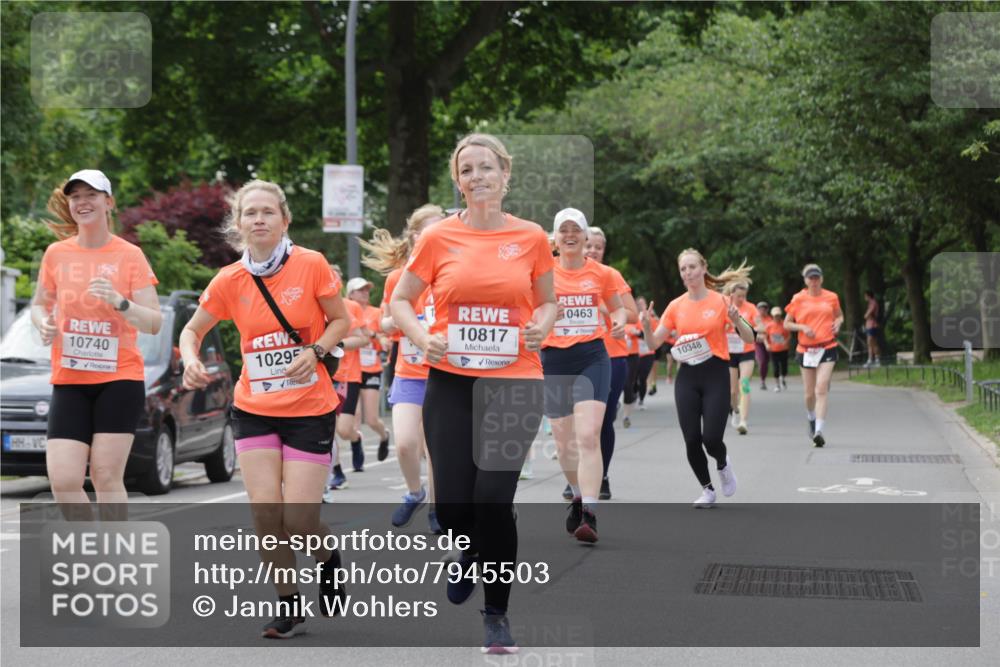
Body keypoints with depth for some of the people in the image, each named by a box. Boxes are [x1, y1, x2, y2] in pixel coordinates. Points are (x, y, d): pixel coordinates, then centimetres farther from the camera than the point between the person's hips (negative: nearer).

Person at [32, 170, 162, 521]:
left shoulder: (129, 255, -2)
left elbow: (154, 323, -5)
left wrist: (119, 301, -23)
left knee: (107, 477, -6)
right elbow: (39, 304, 19)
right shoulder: (56, 254, 6)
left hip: (119, 378, -2)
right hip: (69, 381, 3)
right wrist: (43, 323, -4)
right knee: (63, 480, -7)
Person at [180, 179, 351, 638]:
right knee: (264, 512, -5)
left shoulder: (311, 265, -11)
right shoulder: (229, 281, -4)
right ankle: (288, 606, 15)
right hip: (254, 410, 2)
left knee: (298, 520, -5)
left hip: (310, 410, -2)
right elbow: (193, 330, 8)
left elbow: (341, 320, 0)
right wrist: (191, 361, -13)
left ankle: (329, 560, 30)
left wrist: (315, 351, -18)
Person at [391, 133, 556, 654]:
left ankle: (497, 615, 10)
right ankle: (472, 553, 38)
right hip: (451, 381, 1)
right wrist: (421, 337, -10)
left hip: (514, 381, -1)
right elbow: (400, 300, 8)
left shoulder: (532, 238, 2)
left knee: (494, 499, -9)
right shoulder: (438, 238, 1)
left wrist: (541, 327, -6)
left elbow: (547, 301, 16)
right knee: (452, 505, -1)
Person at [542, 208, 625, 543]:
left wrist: (619, 322, -3)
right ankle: (578, 497, 37)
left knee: (589, 436, -17)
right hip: (554, 360, 2)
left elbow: (617, 307, 18)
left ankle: (589, 515, -19)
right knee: (564, 440, 11)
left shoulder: (601, 273, 4)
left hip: (592, 357, -1)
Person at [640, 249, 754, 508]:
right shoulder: (676, 306, 6)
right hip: (687, 376, 3)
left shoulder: (721, 302, -2)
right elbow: (655, 341, 8)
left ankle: (723, 464, 24)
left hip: (715, 373, -3)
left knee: (711, 438, -12)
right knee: (691, 440, -2)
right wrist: (646, 325, -12)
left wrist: (736, 320, -20)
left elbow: (749, 339, -1)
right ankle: (708, 490, 19)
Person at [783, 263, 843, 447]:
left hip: (827, 348, -1)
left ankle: (819, 431, -20)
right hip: (806, 349, 1)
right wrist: (802, 327, -11)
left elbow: (840, 315, 22)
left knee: (821, 389, -16)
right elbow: (787, 324, 7)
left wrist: (838, 323, -1)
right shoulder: (798, 299, 3)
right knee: (810, 393, 8)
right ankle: (811, 419, 39)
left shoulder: (831, 297, 5)